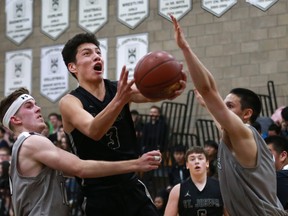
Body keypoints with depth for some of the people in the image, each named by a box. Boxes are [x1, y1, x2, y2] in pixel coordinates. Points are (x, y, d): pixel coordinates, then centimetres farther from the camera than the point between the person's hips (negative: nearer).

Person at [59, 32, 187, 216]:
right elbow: (93, 131, -29)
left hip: (132, 186, 4)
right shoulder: (70, 102, -9)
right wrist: (119, 101, -46)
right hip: (99, 194, -4)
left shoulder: (120, 89, 2)